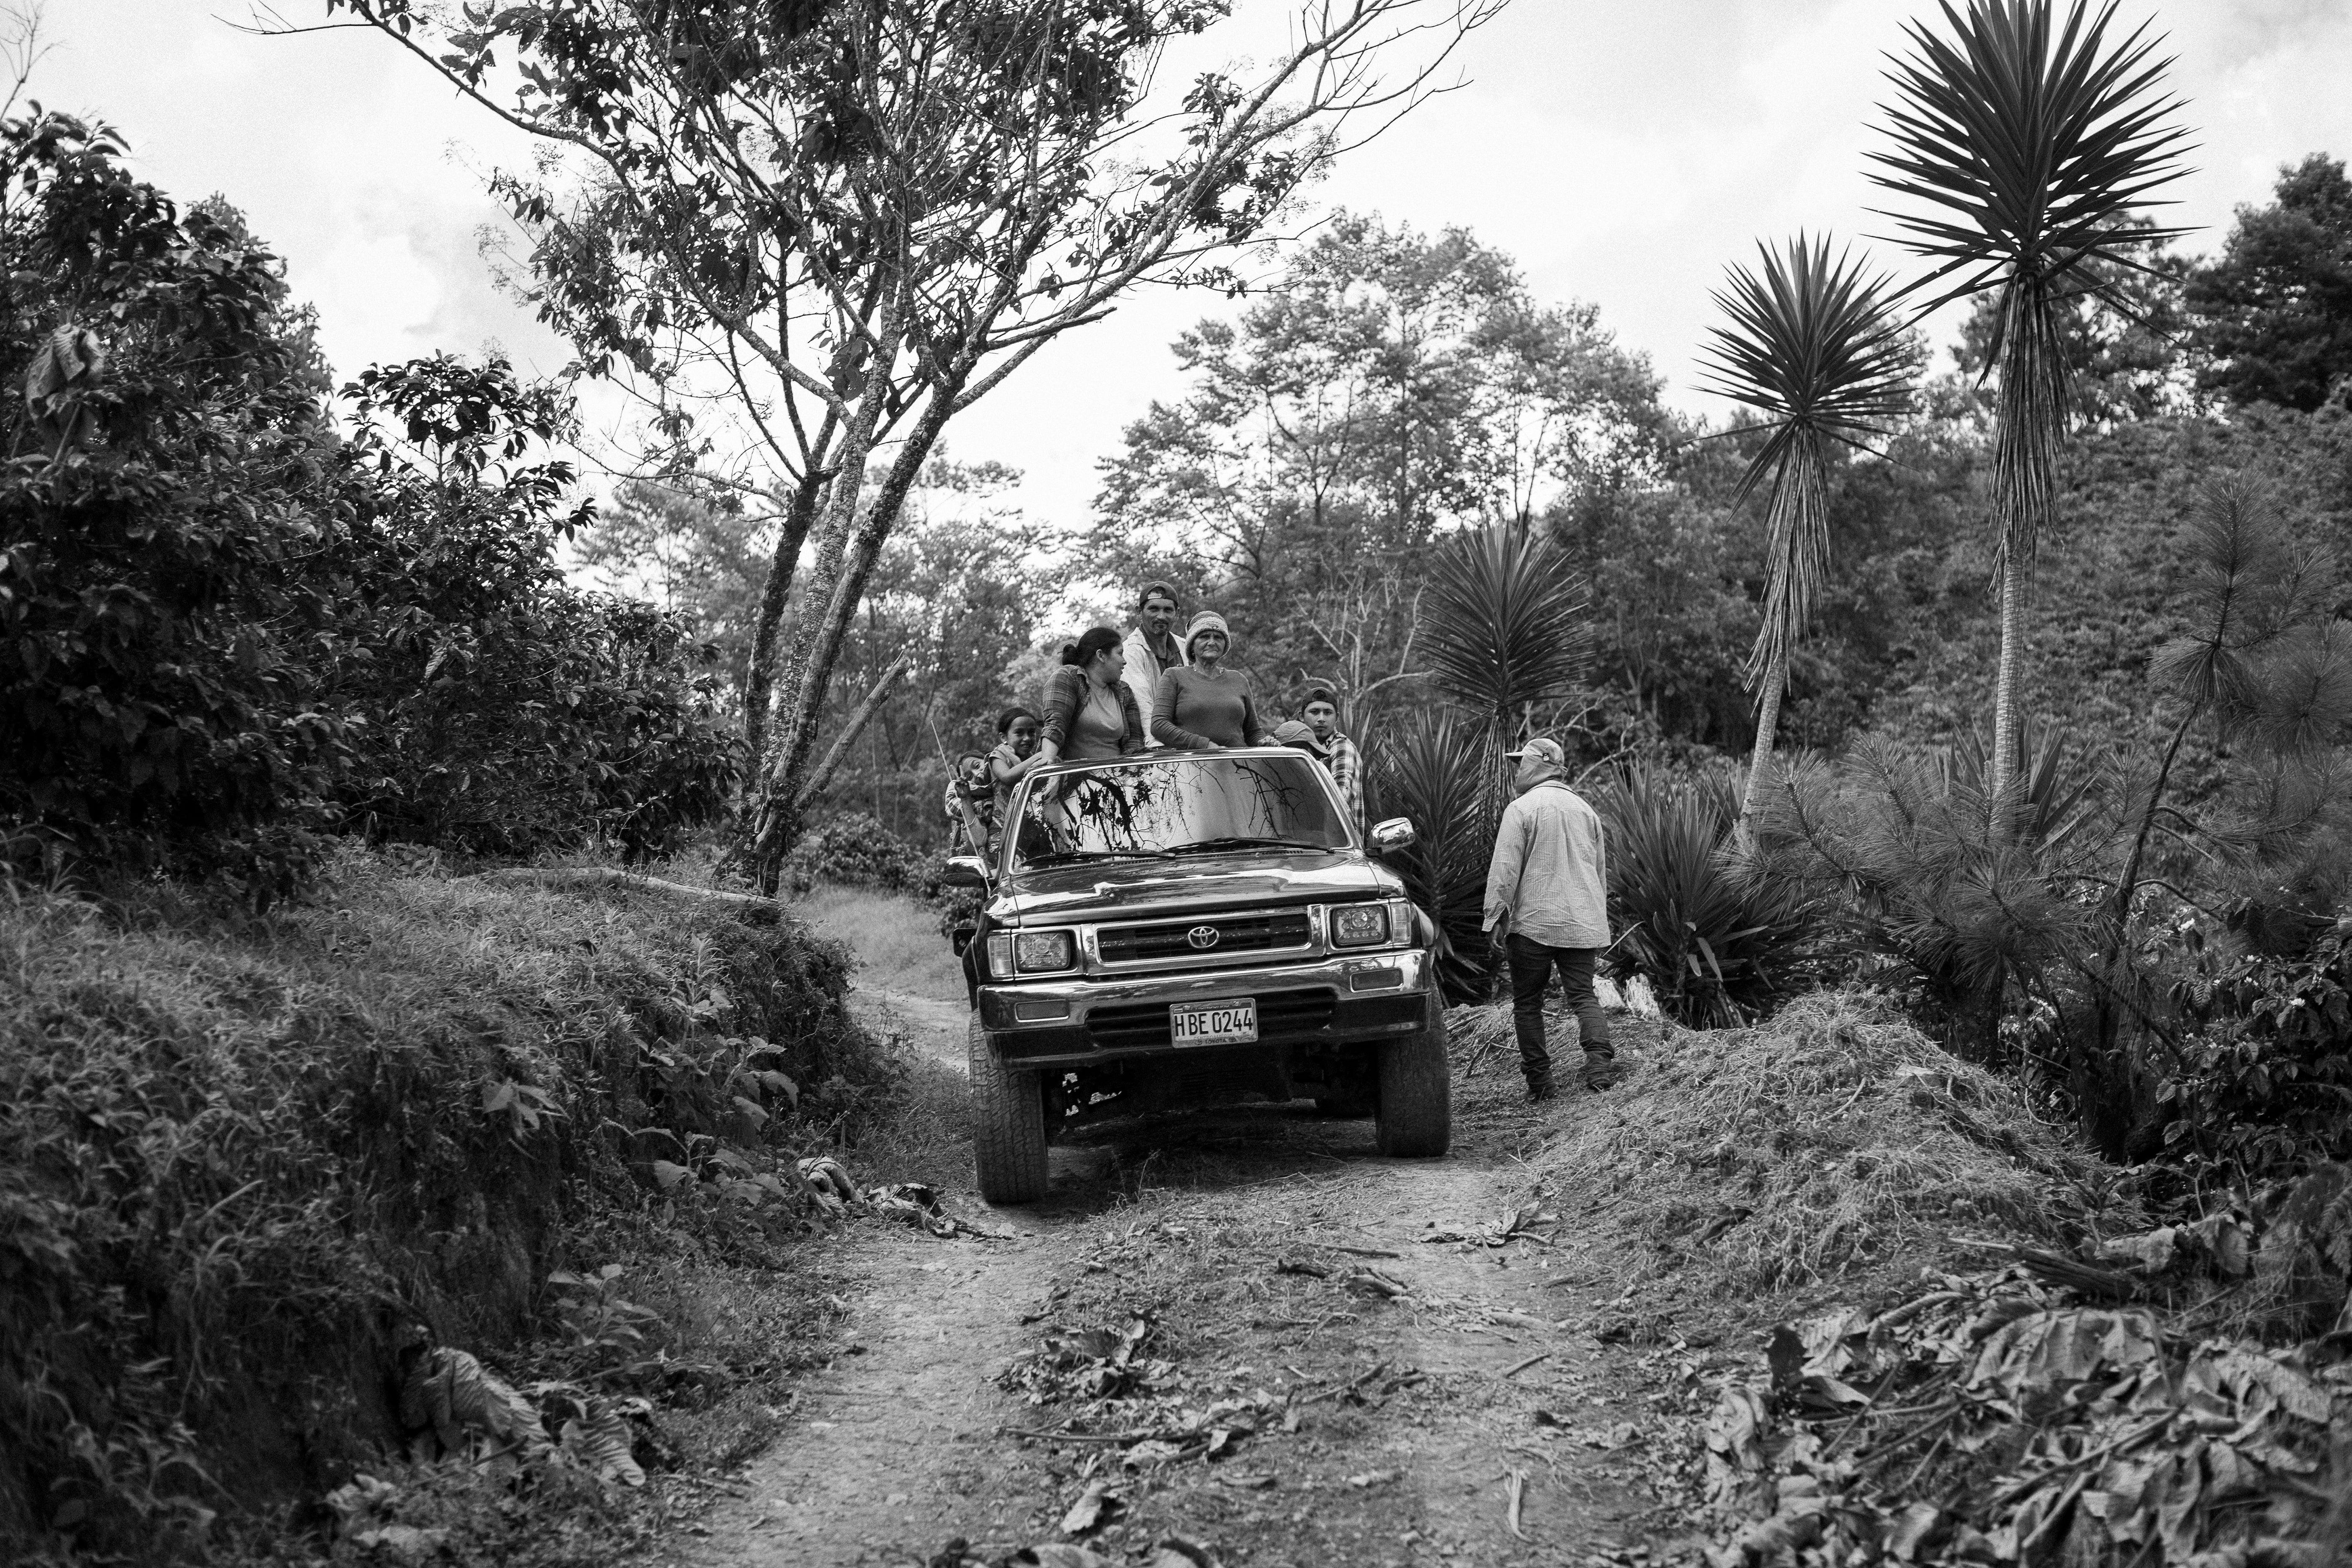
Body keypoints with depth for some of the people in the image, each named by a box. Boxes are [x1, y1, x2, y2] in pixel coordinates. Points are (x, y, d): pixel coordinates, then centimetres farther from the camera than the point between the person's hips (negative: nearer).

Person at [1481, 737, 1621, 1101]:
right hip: (1582, 922, 5)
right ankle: (1600, 1062, -17)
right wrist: (1600, 925, 27)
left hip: (1534, 921, -5)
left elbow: (1505, 869, -10)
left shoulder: (1521, 809, -6)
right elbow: (1600, 869, 21)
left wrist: (1497, 914, -3)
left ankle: (1539, 1079, 5)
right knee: (1583, 996, 4)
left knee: (1527, 1002, 5)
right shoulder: (1585, 809, 15)